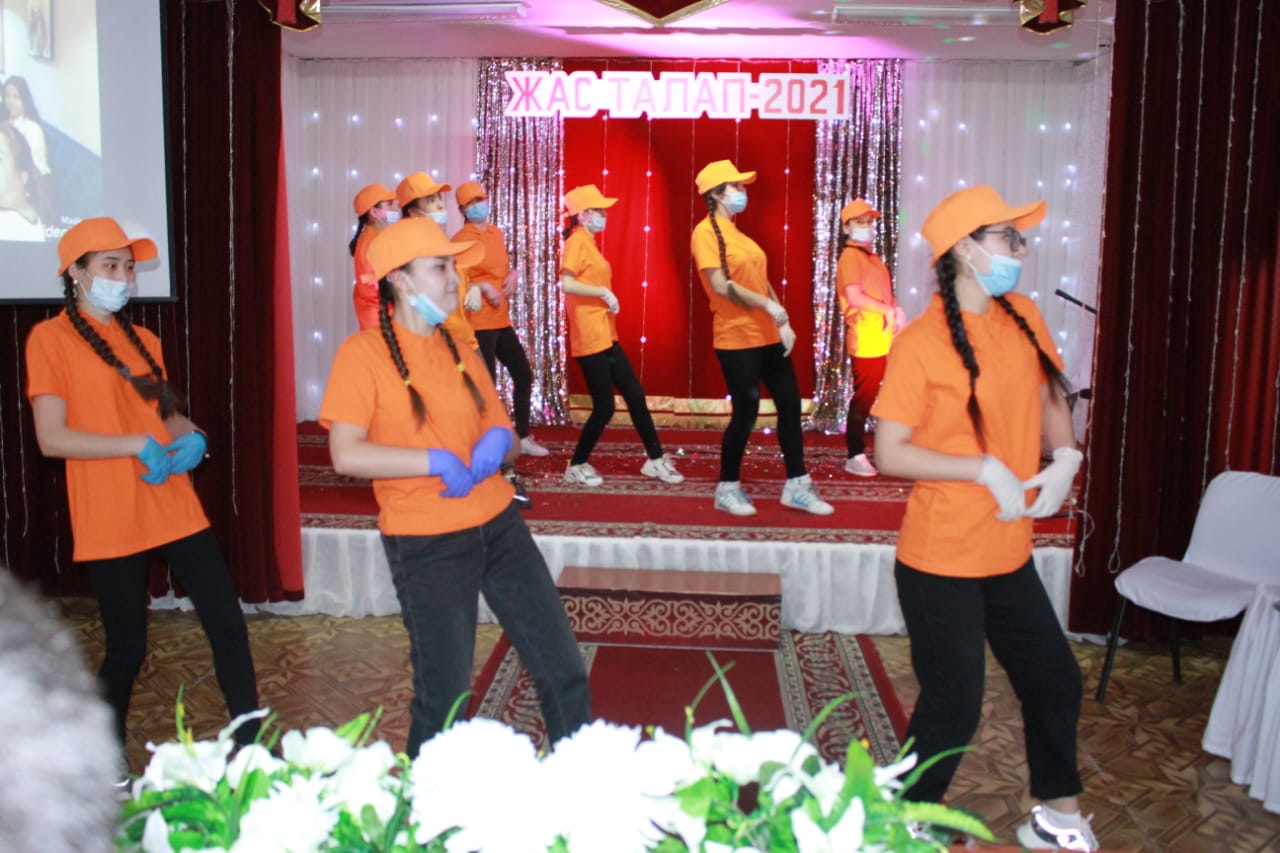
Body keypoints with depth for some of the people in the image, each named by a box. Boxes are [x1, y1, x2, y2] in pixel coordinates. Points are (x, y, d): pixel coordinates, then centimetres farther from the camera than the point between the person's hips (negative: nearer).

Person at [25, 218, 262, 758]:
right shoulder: (50, 338, -6)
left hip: (176, 512, 6)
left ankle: (251, 746, 16)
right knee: (126, 648, 5)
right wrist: (140, 445, -19)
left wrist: (191, 438, -3)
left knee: (229, 626, 3)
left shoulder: (143, 340, 13)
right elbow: (52, 438, -13)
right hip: (111, 524, -5)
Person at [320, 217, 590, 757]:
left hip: (499, 527, 6)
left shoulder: (459, 351, 9)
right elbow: (346, 455, -18)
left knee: (563, 670, 9)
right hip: (426, 546, -6)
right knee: (445, 698, 4)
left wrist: (497, 442, -7)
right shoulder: (364, 352, -9)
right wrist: (438, 461, -20)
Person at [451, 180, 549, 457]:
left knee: (524, 375, 13)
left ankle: (522, 437, 26)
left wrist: (512, 275, 2)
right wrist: (482, 287, -24)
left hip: (502, 321, 8)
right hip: (478, 323, -8)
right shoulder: (460, 239, -10)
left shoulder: (497, 233, 13)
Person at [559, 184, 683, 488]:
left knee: (635, 395, 11)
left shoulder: (587, 242, 16)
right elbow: (566, 283, -25)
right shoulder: (577, 241, -12)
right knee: (604, 407, -3)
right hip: (590, 338, -10)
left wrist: (605, 295, 1)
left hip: (606, 336, 10)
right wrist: (604, 292, -19)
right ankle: (577, 466, 13)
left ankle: (655, 460, 20)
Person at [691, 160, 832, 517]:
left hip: (767, 336, 8)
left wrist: (783, 323, 7)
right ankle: (728, 489, 14)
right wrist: (769, 305, -20)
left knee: (790, 405, 8)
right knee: (746, 413, -3)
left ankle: (797, 486, 18)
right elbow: (720, 286, -18)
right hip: (737, 338, -8)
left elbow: (761, 279, 15)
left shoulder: (737, 232, 15)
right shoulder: (706, 232, -10)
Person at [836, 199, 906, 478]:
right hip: (866, 340, -8)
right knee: (863, 399, -4)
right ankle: (855, 456, 3)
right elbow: (854, 297, -21)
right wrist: (888, 311, -14)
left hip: (883, 339, 9)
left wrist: (897, 310, 2)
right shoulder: (851, 256, -9)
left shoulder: (871, 256, 19)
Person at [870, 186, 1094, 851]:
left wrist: (1066, 457, -2)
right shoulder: (922, 341, -17)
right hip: (941, 563, -7)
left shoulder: (1022, 316, 3)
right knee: (953, 710, 4)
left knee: (1055, 681, 20)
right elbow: (889, 453, -18)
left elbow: (1050, 395, 16)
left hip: (1008, 554, 7)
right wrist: (985, 469, -22)